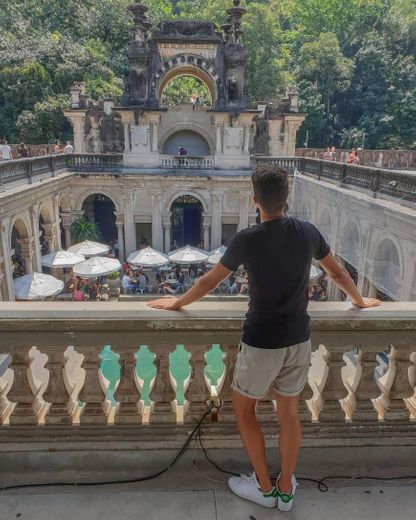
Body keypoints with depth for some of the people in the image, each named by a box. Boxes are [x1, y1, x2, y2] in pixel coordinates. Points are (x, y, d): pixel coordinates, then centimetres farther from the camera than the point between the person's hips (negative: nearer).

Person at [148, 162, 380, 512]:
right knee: (289, 413, 18)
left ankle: (264, 487, 31)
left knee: (243, 408, 18)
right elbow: (338, 273, 9)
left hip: (262, 342, -4)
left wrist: (177, 303, 10)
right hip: (299, 339, 5)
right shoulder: (308, 232, -4)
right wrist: (361, 301, 28)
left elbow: (209, 282, -7)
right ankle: (286, 490, 35)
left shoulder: (247, 240, -16)